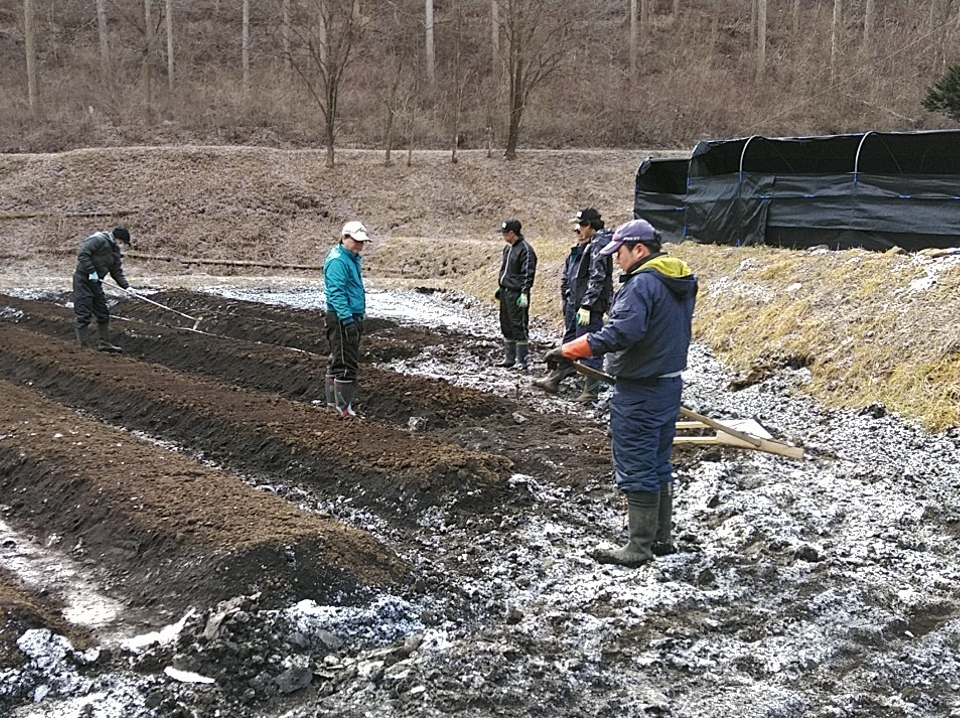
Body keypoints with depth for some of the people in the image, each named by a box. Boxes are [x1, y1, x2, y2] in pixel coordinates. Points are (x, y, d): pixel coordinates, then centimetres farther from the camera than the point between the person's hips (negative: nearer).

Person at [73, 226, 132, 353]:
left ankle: (104, 343, 21)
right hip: (83, 280, -9)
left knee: (103, 314, 12)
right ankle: (84, 346, -4)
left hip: (96, 282, 9)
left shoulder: (115, 251, 13)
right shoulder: (98, 240, -13)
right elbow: (82, 254, -22)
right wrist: (91, 271, -24)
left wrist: (127, 287, -3)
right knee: (84, 315, -7)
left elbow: (117, 273, 11)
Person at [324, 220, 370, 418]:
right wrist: (347, 319, -27)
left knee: (338, 360, 16)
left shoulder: (352, 259, 16)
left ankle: (333, 400, 25)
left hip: (353, 317, 10)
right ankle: (344, 406, -6)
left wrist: (357, 319, 24)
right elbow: (336, 292, -22)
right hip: (341, 318, -10)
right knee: (346, 362, -9)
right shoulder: (337, 261, -16)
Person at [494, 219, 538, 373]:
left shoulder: (525, 249, -14)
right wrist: (500, 287, 23)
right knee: (506, 326, 15)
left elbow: (528, 274, -17)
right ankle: (509, 358, 25)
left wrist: (524, 293, -21)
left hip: (517, 295, -10)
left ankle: (522, 361, -3)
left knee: (519, 327, -7)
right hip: (505, 292, 10)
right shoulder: (508, 248, 14)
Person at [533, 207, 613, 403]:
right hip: (574, 304, 10)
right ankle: (554, 379, 28)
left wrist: (586, 306, -23)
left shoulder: (599, 245, -14)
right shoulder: (581, 247, 16)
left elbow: (597, 278, -21)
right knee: (568, 344, 18)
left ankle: (591, 392, 3)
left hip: (590, 307, -10)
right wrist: (567, 301, 20)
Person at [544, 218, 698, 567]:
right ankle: (661, 538, 27)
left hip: (640, 391, -10)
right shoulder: (682, 281, 12)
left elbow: (622, 332, -31)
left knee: (636, 470, -1)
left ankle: (639, 548, 7)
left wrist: (569, 350, -27)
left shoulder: (642, 283, -19)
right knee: (659, 466, 18)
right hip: (670, 384, 10)